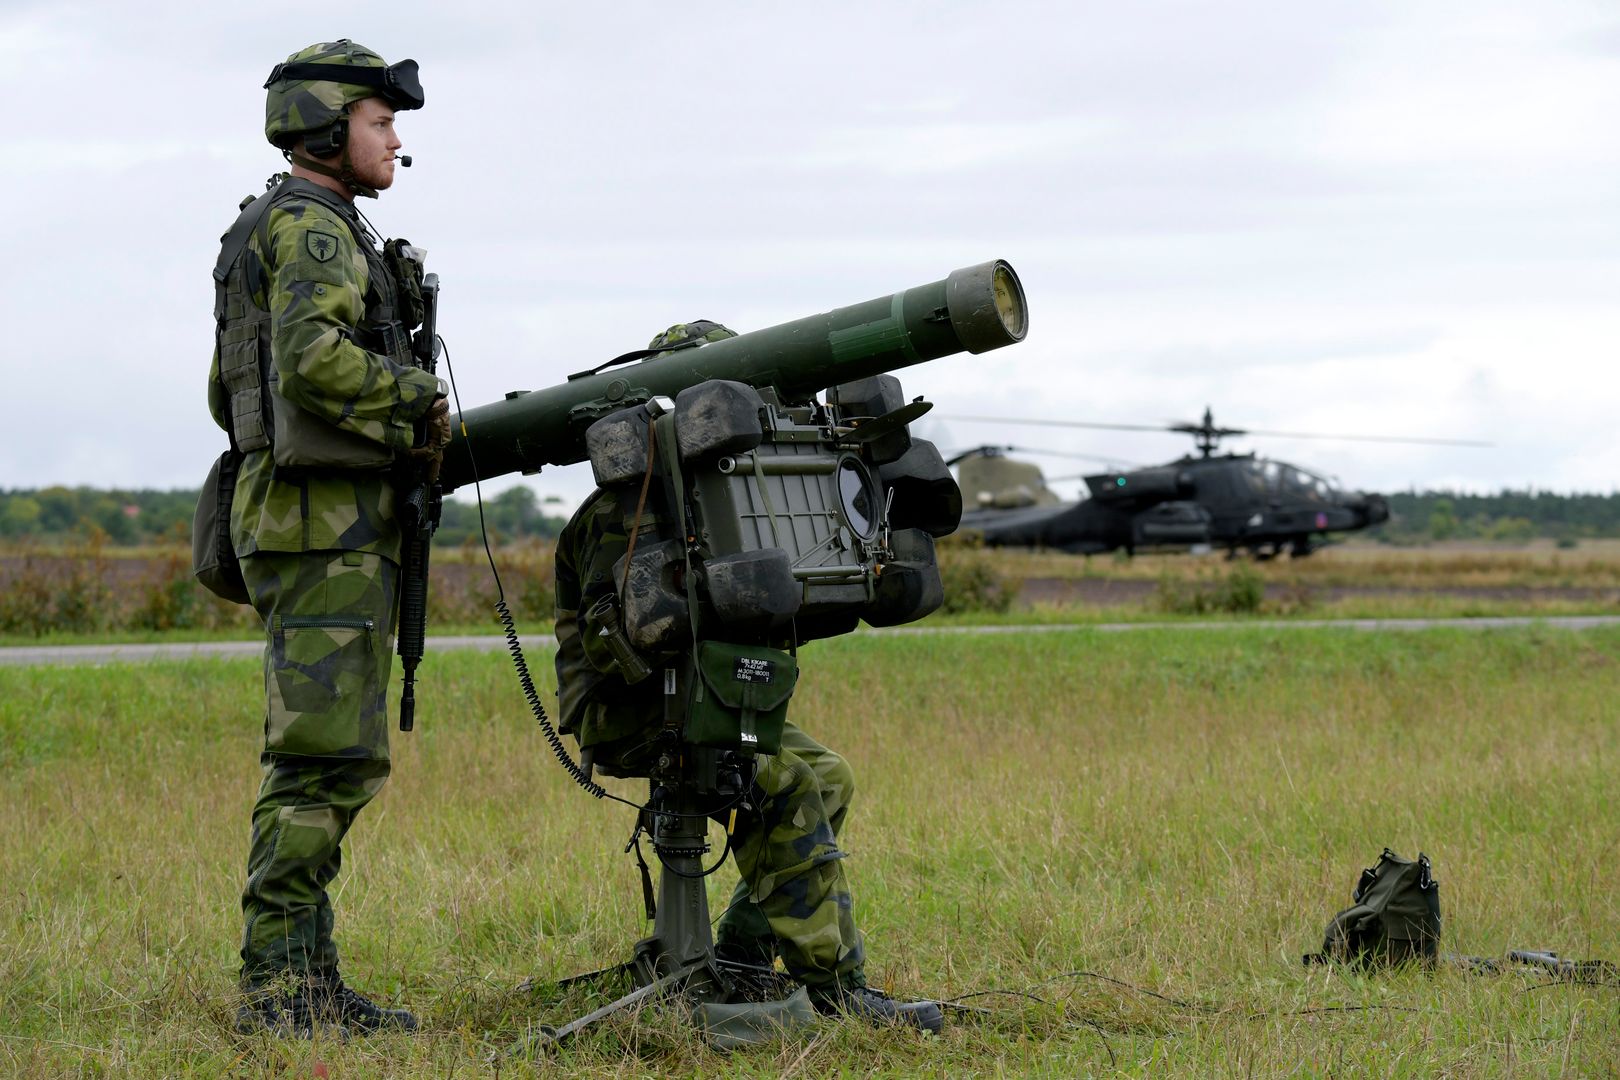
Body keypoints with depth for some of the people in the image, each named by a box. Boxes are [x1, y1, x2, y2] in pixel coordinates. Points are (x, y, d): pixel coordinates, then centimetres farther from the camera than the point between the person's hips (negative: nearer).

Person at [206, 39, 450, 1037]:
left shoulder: (271, 235, 22)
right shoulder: (311, 226, -10)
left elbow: (227, 392, 26)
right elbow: (312, 357, -27)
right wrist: (419, 405, -13)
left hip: (314, 523, 10)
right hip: (326, 518, -10)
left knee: (337, 761, 10)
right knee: (322, 755, -10)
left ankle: (307, 983, 12)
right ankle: (277, 988, -9)